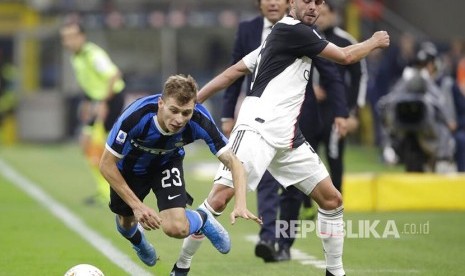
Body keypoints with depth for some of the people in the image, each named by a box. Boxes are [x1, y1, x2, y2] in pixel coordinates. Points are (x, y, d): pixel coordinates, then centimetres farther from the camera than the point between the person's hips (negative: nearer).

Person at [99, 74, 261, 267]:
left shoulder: (199, 121, -35)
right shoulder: (136, 116, -41)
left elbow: (233, 162, -29)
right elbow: (107, 165, -30)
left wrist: (240, 204, -45)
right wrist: (137, 206, -33)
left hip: (167, 163, 0)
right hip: (130, 167, 0)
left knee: (176, 228, -20)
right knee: (126, 224, 19)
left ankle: (203, 220, 16)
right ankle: (137, 241, 58)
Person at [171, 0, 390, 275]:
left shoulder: (296, 36, 20)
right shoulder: (290, 30, -9)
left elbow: (234, 71, 20)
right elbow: (345, 57, -6)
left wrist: (194, 100, 19)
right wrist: (374, 42, 12)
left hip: (288, 137, 10)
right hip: (258, 127, -10)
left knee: (332, 200, 7)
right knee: (220, 198, -17)